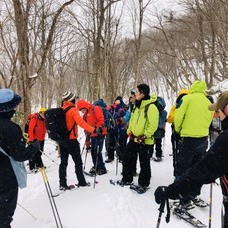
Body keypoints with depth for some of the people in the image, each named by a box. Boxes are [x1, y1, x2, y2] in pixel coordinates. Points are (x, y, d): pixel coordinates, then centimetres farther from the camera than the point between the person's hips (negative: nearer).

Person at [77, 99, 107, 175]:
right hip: (93, 135, 8)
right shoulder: (86, 114, 15)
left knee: (97, 151, -9)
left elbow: (101, 120, -19)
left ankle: (102, 168, 2)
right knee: (93, 151, 10)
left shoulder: (95, 109, -11)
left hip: (99, 134, -8)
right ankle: (96, 167, 23)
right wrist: (87, 134, 14)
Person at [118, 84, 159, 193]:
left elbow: (153, 125, -21)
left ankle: (143, 184, 22)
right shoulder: (137, 106, 11)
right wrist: (130, 131, 8)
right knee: (126, 157, 13)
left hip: (145, 141, -8)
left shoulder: (151, 107, -17)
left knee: (144, 163, 6)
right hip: (134, 138, 8)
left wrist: (144, 136, -21)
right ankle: (127, 179, 30)